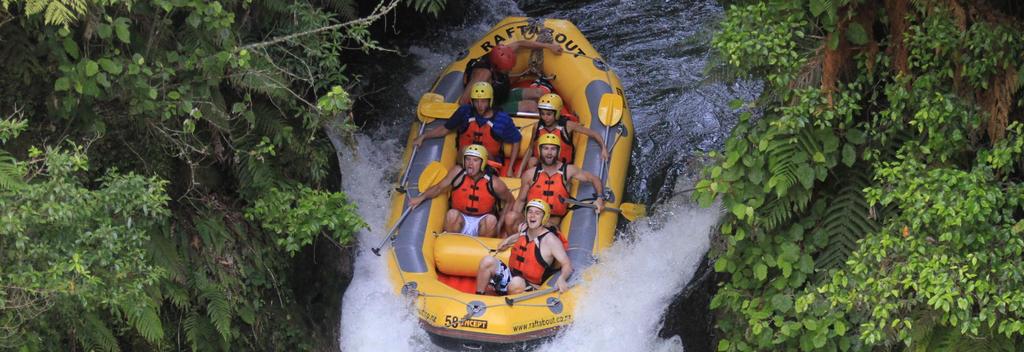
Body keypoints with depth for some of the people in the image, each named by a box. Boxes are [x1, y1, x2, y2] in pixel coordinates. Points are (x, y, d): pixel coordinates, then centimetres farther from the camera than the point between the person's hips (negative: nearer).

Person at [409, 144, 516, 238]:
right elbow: (439, 187, -1)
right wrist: (422, 197, -16)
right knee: (452, 214, -30)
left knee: (491, 220, -31)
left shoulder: (493, 183, -11)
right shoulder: (458, 172, -7)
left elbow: (510, 201, 2)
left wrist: (500, 225, -4)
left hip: (481, 224, -1)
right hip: (461, 222, 1)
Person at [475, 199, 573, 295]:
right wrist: (509, 240, 16)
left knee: (517, 283, -41)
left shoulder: (550, 240, -14)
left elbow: (567, 265, -17)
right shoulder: (523, 228, 6)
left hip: (528, 288, -7)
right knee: (488, 261, -17)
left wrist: (561, 279, -38)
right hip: (510, 276, 7)